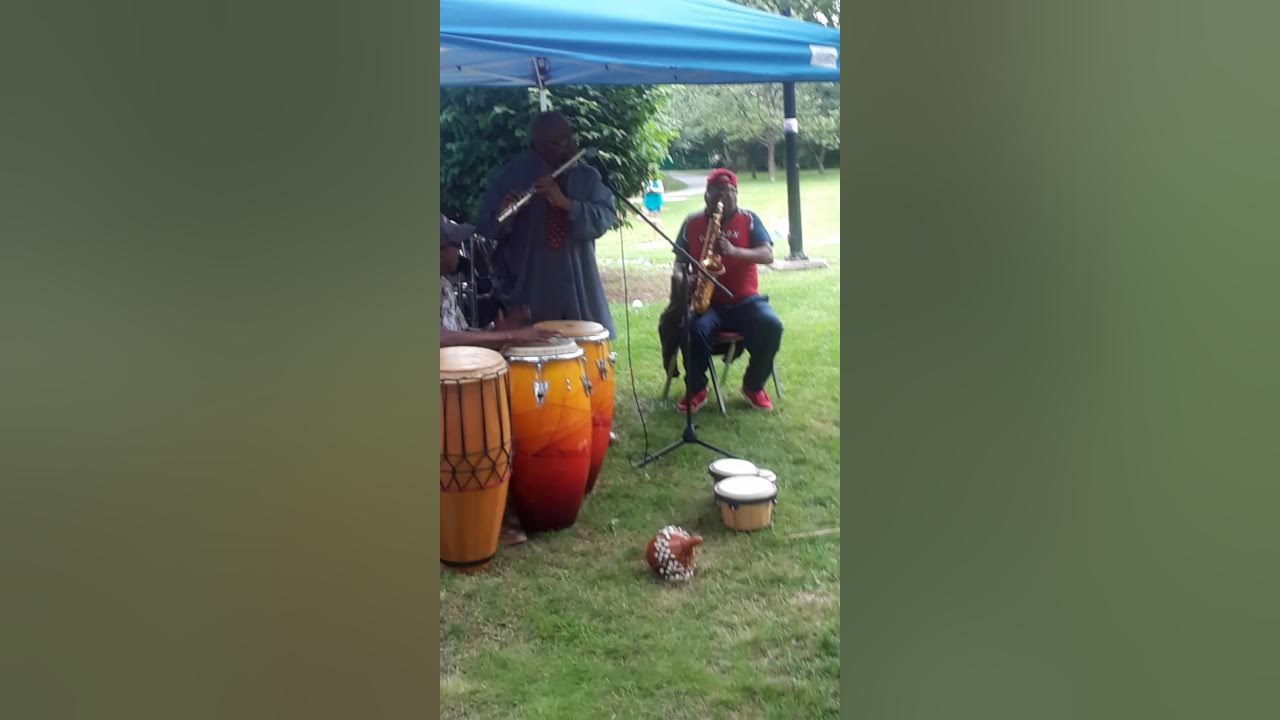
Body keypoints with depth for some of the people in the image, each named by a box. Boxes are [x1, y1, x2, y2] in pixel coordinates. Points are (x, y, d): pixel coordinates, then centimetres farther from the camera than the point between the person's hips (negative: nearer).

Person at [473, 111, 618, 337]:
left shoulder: (587, 177, 3)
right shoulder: (512, 176, -4)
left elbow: (606, 217, -12)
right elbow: (485, 226, -5)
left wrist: (565, 203, -27)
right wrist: (503, 213, -28)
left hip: (578, 292, 2)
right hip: (529, 291, -2)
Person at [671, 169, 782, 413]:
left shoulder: (749, 219, 6)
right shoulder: (692, 223, 7)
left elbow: (768, 255, -7)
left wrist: (735, 251, -24)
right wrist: (685, 279, -16)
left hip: (745, 301, 1)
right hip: (707, 301, 0)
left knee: (771, 326, -29)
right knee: (695, 329, -34)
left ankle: (753, 386, -4)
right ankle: (696, 390, -10)